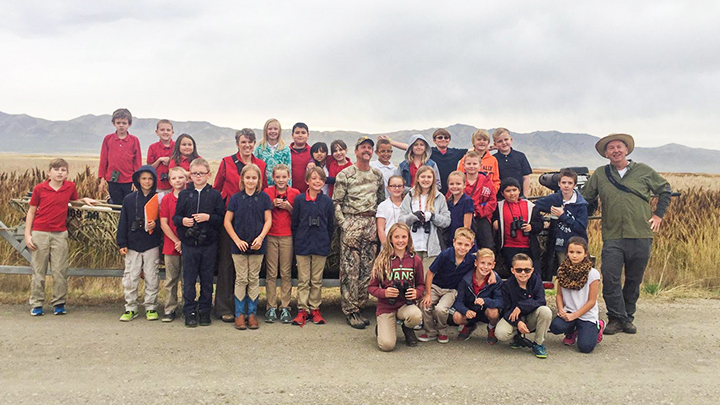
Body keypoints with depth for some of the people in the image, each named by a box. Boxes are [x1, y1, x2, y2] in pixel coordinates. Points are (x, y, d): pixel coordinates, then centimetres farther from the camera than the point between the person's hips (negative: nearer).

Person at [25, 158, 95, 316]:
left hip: (60, 234, 1)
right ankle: (36, 304, 16)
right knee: (38, 270, 5)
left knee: (60, 271, 3)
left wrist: (84, 200, 0)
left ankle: (59, 303, 14)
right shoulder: (39, 189, -2)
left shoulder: (70, 187, 3)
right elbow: (31, 211, 4)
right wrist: (27, 234, -1)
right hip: (40, 233, -1)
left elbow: (74, 201, 21)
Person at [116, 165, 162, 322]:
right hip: (132, 244, 1)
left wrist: (156, 224, -18)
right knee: (130, 278, 3)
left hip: (152, 245, -1)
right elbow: (123, 222, 5)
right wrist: (122, 243, 0)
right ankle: (130, 308, 16)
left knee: (152, 278, 4)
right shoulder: (129, 199, 5)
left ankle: (151, 308, 16)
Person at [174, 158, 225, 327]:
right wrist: (182, 221, -14)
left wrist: (208, 217, -18)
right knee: (189, 279, 5)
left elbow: (222, 218, -2)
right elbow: (175, 217, 7)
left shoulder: (215, 195, 2)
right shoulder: (184, 194, 6)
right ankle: (189, 312, 15)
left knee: (207, 279, 8)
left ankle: (204, 311, 20)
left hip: (209, 244, -1)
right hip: (189, 243, 1)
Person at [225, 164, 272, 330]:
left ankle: (252, 313, 15)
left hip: (257, 245, 1)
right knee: (241, 279, 4)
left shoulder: (264, 198, 2)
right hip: (239, 245, -1)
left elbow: (268, 220, 2)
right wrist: (237, 240, -8)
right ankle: (239, 314, 12)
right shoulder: (235, 198, 1)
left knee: (254, 279, 7)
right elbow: (227, 221, 2)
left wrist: (261, 237, -12)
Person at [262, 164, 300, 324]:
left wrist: (288, 207, -9)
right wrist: (272, 205, -8)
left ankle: (285, 307, 9)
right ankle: (271, 308, 8)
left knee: (286, 273, 2)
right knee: (271, 273, 1)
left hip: (288, 237, 0)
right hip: (270, 236, 0)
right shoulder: (267, 192, 4)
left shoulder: (295, 193, 4)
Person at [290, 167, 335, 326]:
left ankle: (315, 309, 18)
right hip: (302, 245, 0)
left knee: (317, 280, 8)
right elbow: (295, 223, 4)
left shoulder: (327, 201, 2)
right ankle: (302, 310, 11)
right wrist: (297, 243, 2)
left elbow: (330, 225, 7)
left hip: (321, 246, 1)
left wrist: (327, 243, 4)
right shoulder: (299, 199, 0)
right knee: (303, 280, 4)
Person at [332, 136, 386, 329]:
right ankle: (350, 311, 4)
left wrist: (378, 223, 9)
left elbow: (381, 200, 18)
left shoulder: (377, 175, 12)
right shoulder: (345, 174, -3)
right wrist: (343, 224, -10)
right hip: (351, 223, -5)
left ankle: (359, 307, 17)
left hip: (371, 224, 5)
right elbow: (336, 202, -3)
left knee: (367, 269, 7)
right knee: (350, 270, -4)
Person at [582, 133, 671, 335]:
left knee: (634, 280, 8)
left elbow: (665, 189, 20)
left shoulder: (643, 171, 7)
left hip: (641, 235, 1)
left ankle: (627, 318, 23)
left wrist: (658, 214, 12)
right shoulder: (600, 174, 8)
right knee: (610, 277, -10)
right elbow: (586, 199, 16)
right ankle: (616, 318, 4)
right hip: (612, 236, 0)